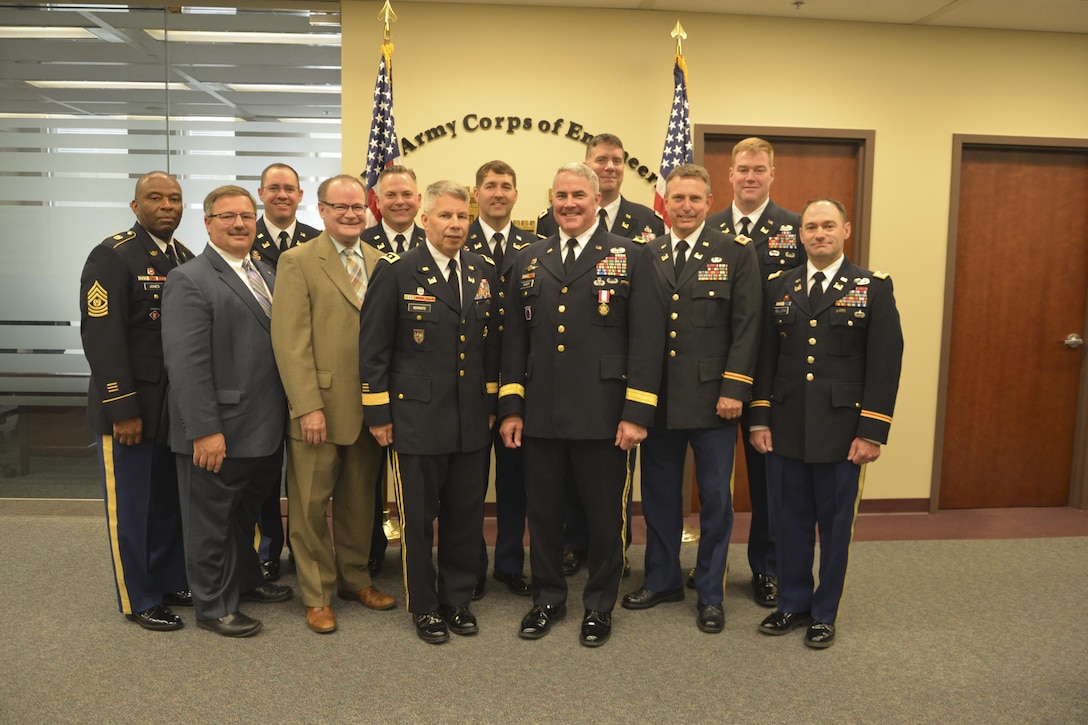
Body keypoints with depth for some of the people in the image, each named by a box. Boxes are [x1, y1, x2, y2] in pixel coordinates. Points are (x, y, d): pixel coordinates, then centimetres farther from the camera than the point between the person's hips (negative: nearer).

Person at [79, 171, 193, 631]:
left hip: (179, 405, 6)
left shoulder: (186, 258, 10)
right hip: (130, 408, -6)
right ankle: (139, 601, 22)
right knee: (132, 507, 7)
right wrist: (122, 410, -18)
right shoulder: (113, 256, -10)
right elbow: (102, 338, -16)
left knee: (172, 502, 16)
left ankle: (172, 582, 32)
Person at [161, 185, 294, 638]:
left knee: (247, 513, 24)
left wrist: (287, 411, 8)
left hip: (264, 429, 7)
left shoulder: (267, 277, 11)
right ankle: (213, 607, 26)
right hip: (218, 433, -7)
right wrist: (205, 430, -22)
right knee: (211, 522, 10)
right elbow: (186, 363, -19)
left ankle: (245, 580, 43)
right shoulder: (189, 281, -12)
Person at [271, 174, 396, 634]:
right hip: (319, 409, -4)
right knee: (311, 505, 7)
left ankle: (355, 578, 33)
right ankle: (317, 596, 23)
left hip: (370, 407, 4)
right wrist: (308, 407, -16)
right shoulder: (297, 262, -4)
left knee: (359, 501, 16)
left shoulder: (380, 262, 9)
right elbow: (290, 341, -10)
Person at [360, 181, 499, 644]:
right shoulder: (396, 272, -6)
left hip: (473, 421, 4)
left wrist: (491, 403, 12)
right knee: (418, 518, 8)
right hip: (417, 419, -4)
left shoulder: (484, 272, 8)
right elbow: (373, 350, -5)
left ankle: (458, 599, 31)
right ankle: (424, 607, 26)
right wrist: (378, 414, -6)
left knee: (466, 516, 12)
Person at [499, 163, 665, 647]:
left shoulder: (630, 256, 0)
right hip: (540, 416, 3)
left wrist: (637, 412, -12)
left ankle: (599, 605, 29)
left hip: (603, 416, -3)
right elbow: (515, 338, 10)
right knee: (542, 512, 14)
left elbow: (647, 339, -6)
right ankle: (547, 597, 34)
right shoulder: (529, 259, 11)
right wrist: (511, 407, 5)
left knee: (605, 515, 9)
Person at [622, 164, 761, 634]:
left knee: (715, 497, 7)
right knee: (659, 492, 13)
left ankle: (710, 593, 23)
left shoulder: (736, 253, 0)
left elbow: (746, 327, -5)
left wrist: (734, 390, -11)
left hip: (712, 398, -3)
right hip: (657, 398, 3)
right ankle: (662, 580, 30)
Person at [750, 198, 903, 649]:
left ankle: (825, 613, 26)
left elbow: (885, 364, -6)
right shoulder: (780, 286, 7)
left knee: (835, 523, 9)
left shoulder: (873, 288, -1)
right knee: (791, 520, 12)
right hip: (786, 429, 3)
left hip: (841, 431, -2)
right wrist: (761, 419, 1)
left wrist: (872, 432, -10)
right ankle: (793, 603, 30)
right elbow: (766, 357, 6)